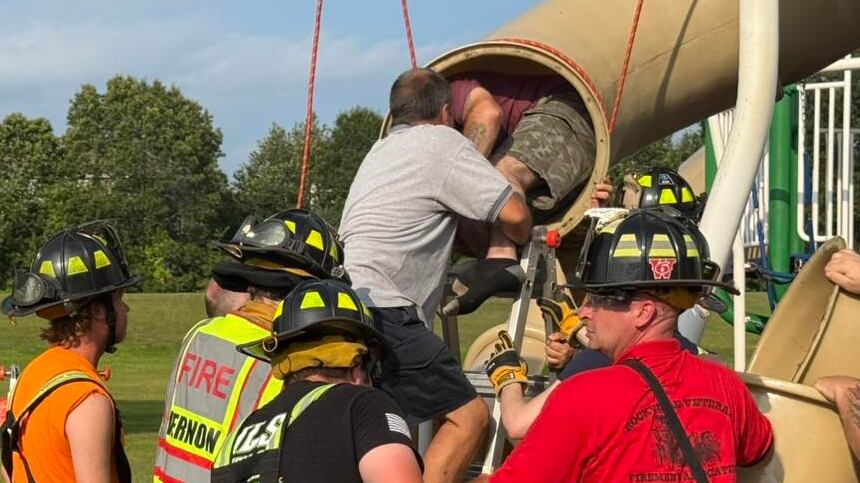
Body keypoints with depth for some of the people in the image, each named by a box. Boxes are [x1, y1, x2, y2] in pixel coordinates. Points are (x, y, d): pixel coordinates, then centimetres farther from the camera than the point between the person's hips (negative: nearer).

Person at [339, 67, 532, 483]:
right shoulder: (441, 142, 2)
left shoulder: (381, 149, 28)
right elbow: (514, 214, -3)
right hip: (379, 309, -9)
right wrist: (522, 239, 19)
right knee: (468, 417, -10)